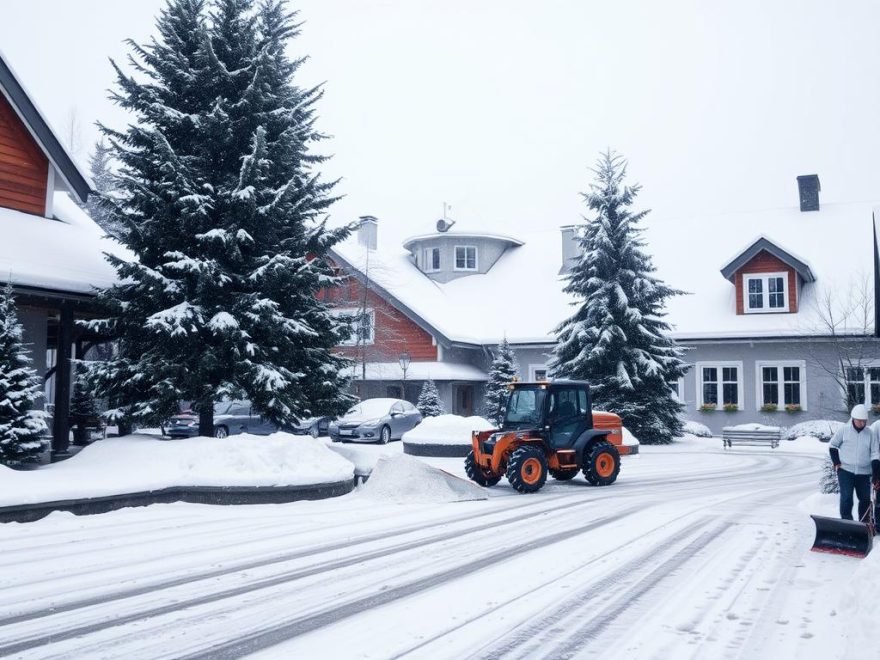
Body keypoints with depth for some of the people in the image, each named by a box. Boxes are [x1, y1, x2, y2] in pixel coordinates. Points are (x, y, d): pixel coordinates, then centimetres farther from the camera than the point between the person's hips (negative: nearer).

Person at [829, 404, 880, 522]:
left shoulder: (870, 434, 1)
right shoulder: (844, 430, -4)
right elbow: (832, 446, 8)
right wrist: (836, 462, -2)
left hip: (864, 473, 3)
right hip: (845, 471, -3)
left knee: (865, 499, 8)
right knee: (846, 498, -11)